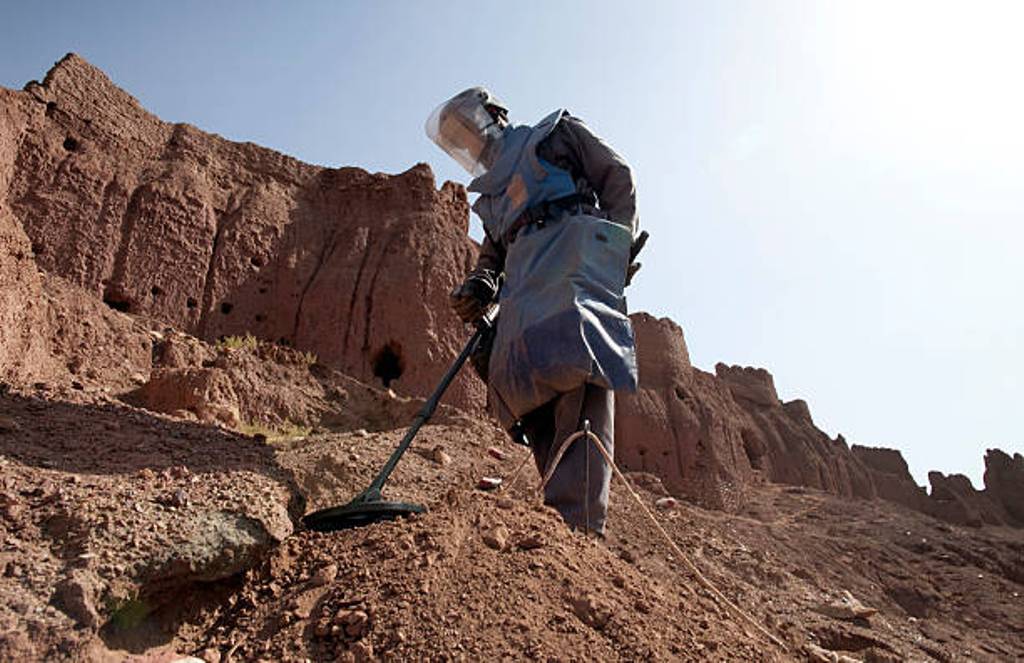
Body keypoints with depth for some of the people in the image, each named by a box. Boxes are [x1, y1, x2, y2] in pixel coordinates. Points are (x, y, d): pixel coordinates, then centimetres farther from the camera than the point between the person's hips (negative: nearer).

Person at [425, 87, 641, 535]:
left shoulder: (553, 133, 23)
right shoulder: (492, 192, 38)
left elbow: (618, 178, 12)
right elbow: (492, 254, 28)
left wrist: (618, 247, -4)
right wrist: (479, 287, 4)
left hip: (573, 239, -6)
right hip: (525, 278, 6)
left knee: (576, 368, -26)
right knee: (520, 384, -13)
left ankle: (579, 521, -34)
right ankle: (564, 514, -14)